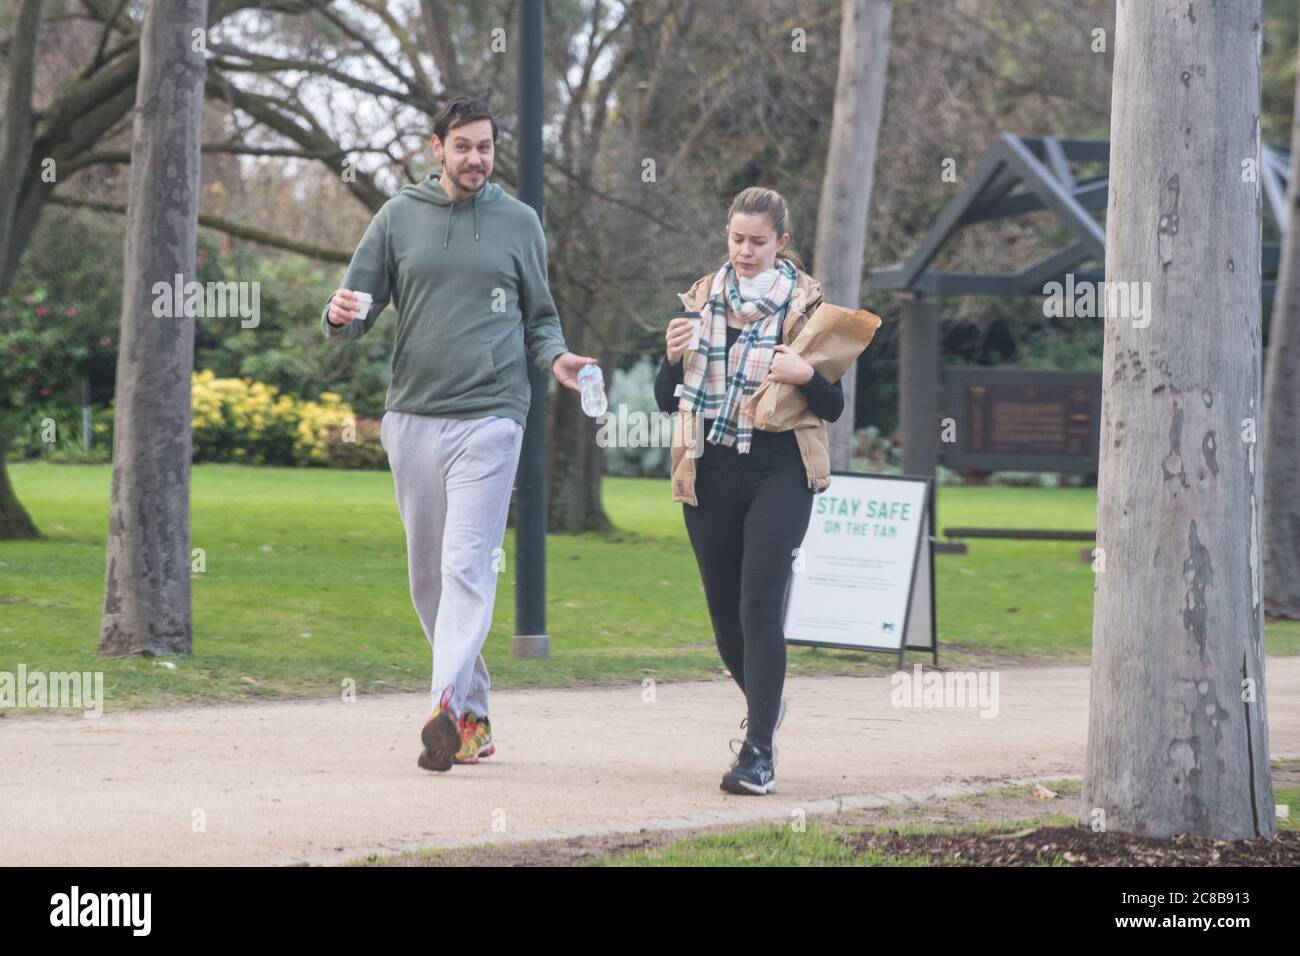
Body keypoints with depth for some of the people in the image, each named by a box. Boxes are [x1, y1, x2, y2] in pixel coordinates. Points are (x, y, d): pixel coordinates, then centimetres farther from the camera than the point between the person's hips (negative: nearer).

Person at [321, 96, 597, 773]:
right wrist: (340, 316, -14)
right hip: (411, 414, 3)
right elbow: (359, 307, 10)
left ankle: (449, 709, -26)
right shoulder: (399, 217, 9)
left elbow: (540, 317, 15)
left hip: (489, 417, -3)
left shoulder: (519, 222, 8)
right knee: (428, 572, 7)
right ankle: (475, 711, 17)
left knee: (467, 564, -16)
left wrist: (555, 357, -6)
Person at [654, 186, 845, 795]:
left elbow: (833, 407, 1)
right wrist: (673, 356, -10)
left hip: (777, 475, -4)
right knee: (725, 615, 10)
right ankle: (763, 703, 39)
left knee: (759, 608, -14)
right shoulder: (702, 301, 9)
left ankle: (758, 753, -15)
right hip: (710, 476, 4)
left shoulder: (804, 305, 1)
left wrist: (806, 375, -20)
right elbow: (666, 400, 11)